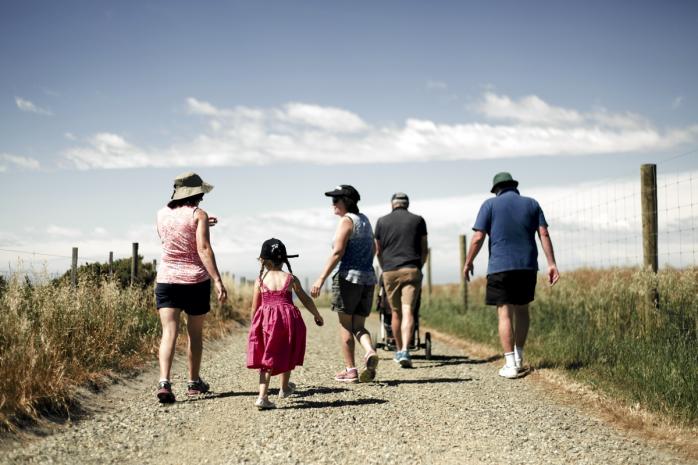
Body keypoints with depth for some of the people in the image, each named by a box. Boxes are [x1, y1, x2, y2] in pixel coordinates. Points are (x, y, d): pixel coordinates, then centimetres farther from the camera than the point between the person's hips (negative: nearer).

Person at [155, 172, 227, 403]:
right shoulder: (198, 214, -8)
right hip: (195, 280, -3)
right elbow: (203, 249, -18)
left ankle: (164, 382, -23)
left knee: (169, 332, -4)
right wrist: (217, 281, -21)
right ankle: (194, 382, 25)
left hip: (166, 279, 3)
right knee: (194, 333, 13)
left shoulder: (162, 214, 7)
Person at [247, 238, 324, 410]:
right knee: (286, 355, 21)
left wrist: (254, 325, 19)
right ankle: (284, 388, 39)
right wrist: (317, 315, 24)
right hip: (288, 318, 0)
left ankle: (263, 396, -6)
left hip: (266, 321, 0)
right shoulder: (291, 279, 3)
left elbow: (255, 307, 4)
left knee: (267, 358, 6)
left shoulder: (260, 280, 1)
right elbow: (306, 300, 10)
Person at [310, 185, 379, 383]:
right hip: (368, 278, 7)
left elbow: (337, 252, -18)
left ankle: (350, 370, 7)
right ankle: (370, 352, -16)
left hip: (349, 277, -7)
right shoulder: (364, 220, 16)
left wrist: (321, 278, -21)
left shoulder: (346, 221, -9)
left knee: (345, 326, 4)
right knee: (358, 326, 11)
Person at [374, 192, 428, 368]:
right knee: (408, 311, -8)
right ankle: (405, 351, -24)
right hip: (412, 270, -1)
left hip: (390, 272, 1)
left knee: (396, 312, 13)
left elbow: (378, 251, 14)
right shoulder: (418, 220, 8)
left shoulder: (382, 221, 9)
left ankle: (399, 350, 25)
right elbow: (424, 249, 10)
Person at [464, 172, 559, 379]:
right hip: (527, 266, 3)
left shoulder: (490, 204, 3)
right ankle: (518, 358, 21)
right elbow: (544, 234, 1)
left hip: (500, 267, -3)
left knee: (504, 313, -2)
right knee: (522, 310, 18)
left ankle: (510, 364, -8)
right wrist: (552, 264, 0)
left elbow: (478, 238, -4)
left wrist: (468, 263, 8)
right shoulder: (532, 204, 11)